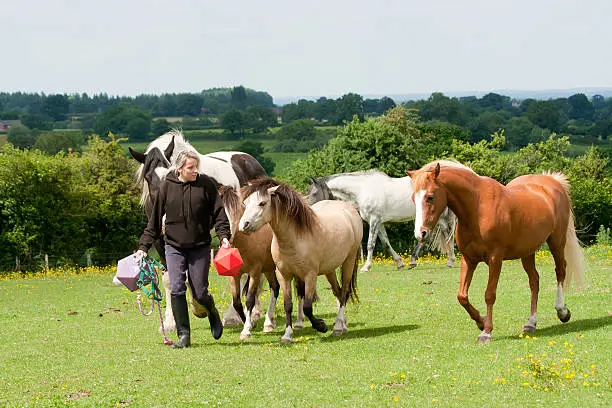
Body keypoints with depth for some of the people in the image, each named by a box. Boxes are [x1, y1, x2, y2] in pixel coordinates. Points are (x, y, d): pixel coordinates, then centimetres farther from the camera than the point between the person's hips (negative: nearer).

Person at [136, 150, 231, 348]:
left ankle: (212, 313, 35)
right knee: (176, 289, -10)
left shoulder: (206, 184, -5)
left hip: (199, 247, -1)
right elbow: (155, 220, 5)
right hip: (174, 246, 1)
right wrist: (144, 246, 2)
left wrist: (223, 235, -18)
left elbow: (219, 212, -2)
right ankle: (184, 335, -3)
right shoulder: (168, 186, -1)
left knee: (200, 293, 1)